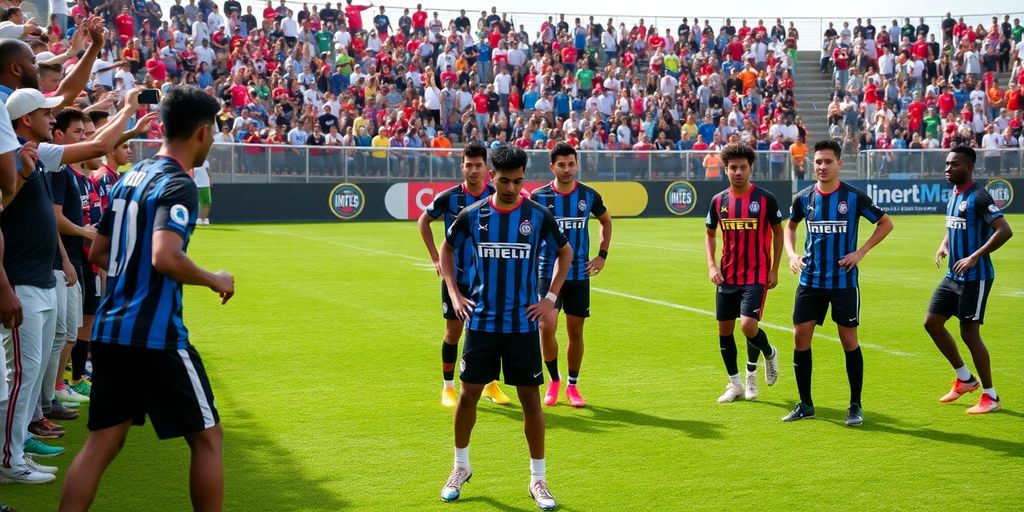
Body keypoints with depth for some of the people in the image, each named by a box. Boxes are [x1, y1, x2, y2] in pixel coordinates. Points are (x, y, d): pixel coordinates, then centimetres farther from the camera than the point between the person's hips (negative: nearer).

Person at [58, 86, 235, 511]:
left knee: (102, 442, 9)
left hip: (109, 331, 8)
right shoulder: (177, 185, -12)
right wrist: (214, 281, -11)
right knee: (207, 435, 6)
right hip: (155, 334, -8)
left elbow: (98, 254, 19)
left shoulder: (130, 177, 13)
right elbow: (165, 257, -26)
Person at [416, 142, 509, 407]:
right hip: (456, 276, -2)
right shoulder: (449, 198, -10)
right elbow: (423, 221, 6)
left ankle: (491, 385, 22)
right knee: (454, 330, 3)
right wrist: (435, 258, 1)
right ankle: (448, 387, 15)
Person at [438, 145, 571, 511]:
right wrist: (454, 294, 4)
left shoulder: (538, 216, -5)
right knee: (468, 394, 7)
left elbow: (565, 252, 9)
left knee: (530, 398, 2)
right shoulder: (472, 215, -3)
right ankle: (461, 467, 27)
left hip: (523, 324, -1)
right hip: (481, 321, 1)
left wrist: (551, 297, 1)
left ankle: (538, 478, 14)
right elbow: (447, 249, 14)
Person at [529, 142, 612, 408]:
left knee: (575, 331, 7)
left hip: (579, 274, 2)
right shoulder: (539, 196, -6)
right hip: (548, 273, -2)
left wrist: (602, 255, 10)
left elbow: (606, 220, 19)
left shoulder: (589, 195, 0)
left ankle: (572, 386, 22)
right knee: (546, 327, -14)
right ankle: (554, 380, 8)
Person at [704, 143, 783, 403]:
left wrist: (774, 270, -1)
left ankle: (769, 353, 17)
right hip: (727, 276, 4)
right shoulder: (719, 200, 2)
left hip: (756, 275, -4)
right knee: (724, 329, 7)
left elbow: (778, 232, 3)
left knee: (748, 325, -18)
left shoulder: (765, 199, -8)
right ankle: (735, 384, 23)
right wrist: (711, 265, 0)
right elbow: (710, 234, 14)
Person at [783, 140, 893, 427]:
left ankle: (855, 406, 13)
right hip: (810, 280, 3)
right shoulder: (804, 198, 2)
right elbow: (790, 226, 21)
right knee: (800, 337, 0)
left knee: (849, 341, 1)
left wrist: (861, 252, -6)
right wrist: (792, 254, 4)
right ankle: (805, 405, 13)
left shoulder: (854, 197, -7)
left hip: (843, 281, -3)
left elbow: (886, 223, 3)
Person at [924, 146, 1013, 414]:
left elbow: (1004, 231, -25)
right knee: (932, 322, 8)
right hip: (953, 276, 9)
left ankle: (990, 396, 8)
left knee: (969, 333, -5)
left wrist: (975, 257, -27)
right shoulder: (954, 194, 10)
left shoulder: (978, 196, -17)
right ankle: (965, 378, 23)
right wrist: (944, 245, 7)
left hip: (975, 278, -9)